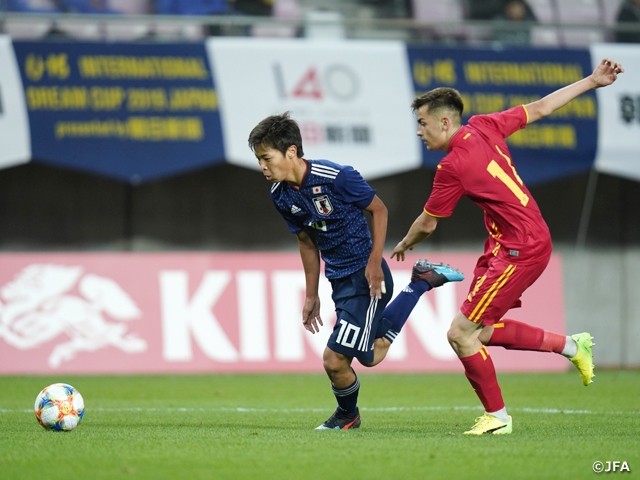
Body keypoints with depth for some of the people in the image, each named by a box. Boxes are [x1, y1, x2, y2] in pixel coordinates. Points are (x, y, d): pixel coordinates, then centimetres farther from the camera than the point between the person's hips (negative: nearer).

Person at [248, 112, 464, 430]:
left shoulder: (336, 177, -24)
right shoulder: (280, 195, -1)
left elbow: (379, 210, -10)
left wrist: (375, 264, -16)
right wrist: (311, 295, 16)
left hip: (366, 277, -8)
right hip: (339, 281, 8)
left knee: (334, 360, -12)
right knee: (371, 355, 21)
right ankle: (422, 282, 35)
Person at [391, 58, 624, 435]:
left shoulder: (453, 166, -19)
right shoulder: (485, 127, 4)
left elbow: (427, 225, -6)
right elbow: (540, 108, 12)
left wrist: (403, 245, 16)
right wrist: (591, 82, 21)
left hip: (520, 250, -10)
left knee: (461, 333, -7)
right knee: (482, 332, 14)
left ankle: (497, 416, 5)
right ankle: (572, 346, 24)